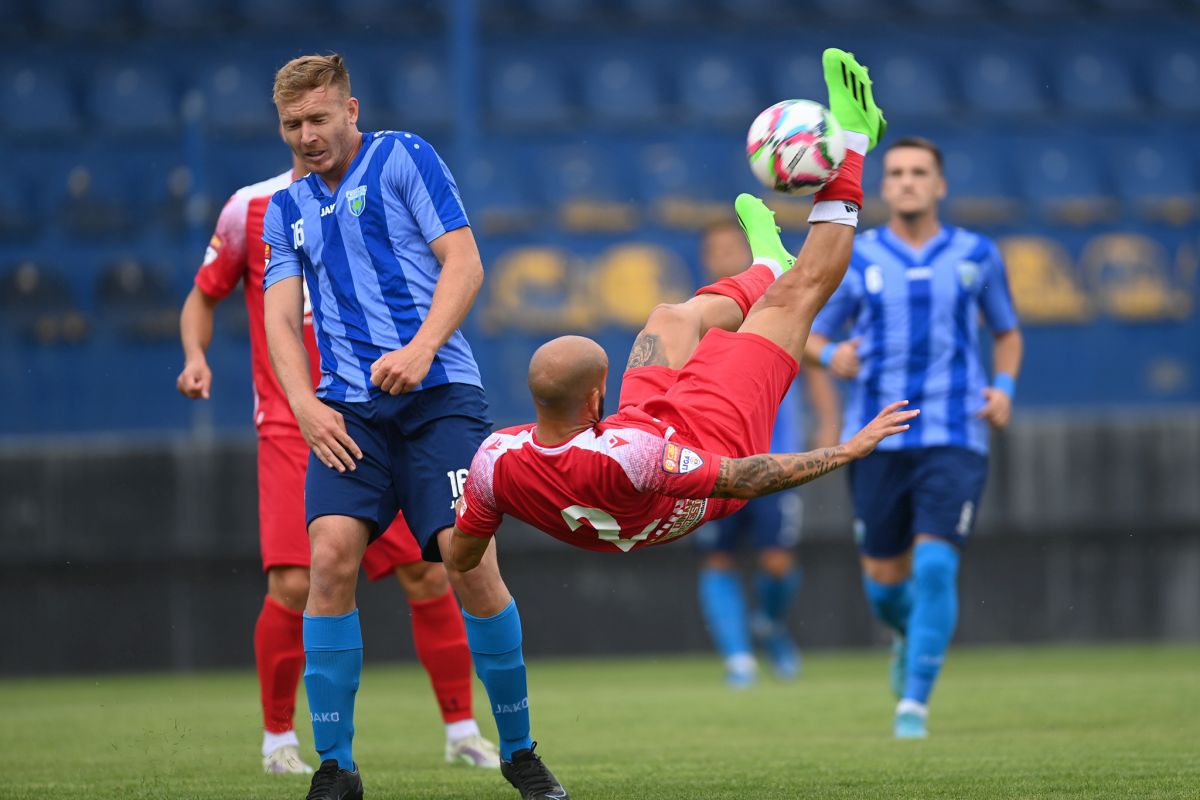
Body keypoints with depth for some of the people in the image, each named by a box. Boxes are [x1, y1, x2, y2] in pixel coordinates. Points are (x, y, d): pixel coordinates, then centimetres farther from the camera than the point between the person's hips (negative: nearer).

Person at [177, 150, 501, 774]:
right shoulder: (251, 209, 0)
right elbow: (203, 296, 10)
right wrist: (195, 356, -8)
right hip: (291, 430, -2)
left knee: (428, 574, -3)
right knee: (294, 585, -14)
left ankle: (461, 733, 12)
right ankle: (278, 739, 6)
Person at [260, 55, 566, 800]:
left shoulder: (403, 158, 6)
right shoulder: (287, 209, 19)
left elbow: (465, 264, -2)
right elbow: (281, 319, 14)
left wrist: (421, 348, -17)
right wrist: (305, 405, -5)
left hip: (437, 393, -3)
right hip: (348, 409, 3)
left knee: (469, 558, -14)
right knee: (332, 555, -17)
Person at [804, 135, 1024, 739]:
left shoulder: (976, 255, 6)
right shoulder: (855, 259, 5)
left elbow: (1007, 332, 20)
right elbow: (809, 336, 11)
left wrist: (1004, 386, 1)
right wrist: (831, 356, -12)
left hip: (954, 439, -1)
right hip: (877, 439, 1)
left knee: (935, 566, -17)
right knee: (883, 582, 6)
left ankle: (915, 700, -10)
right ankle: (912, 636, 41)